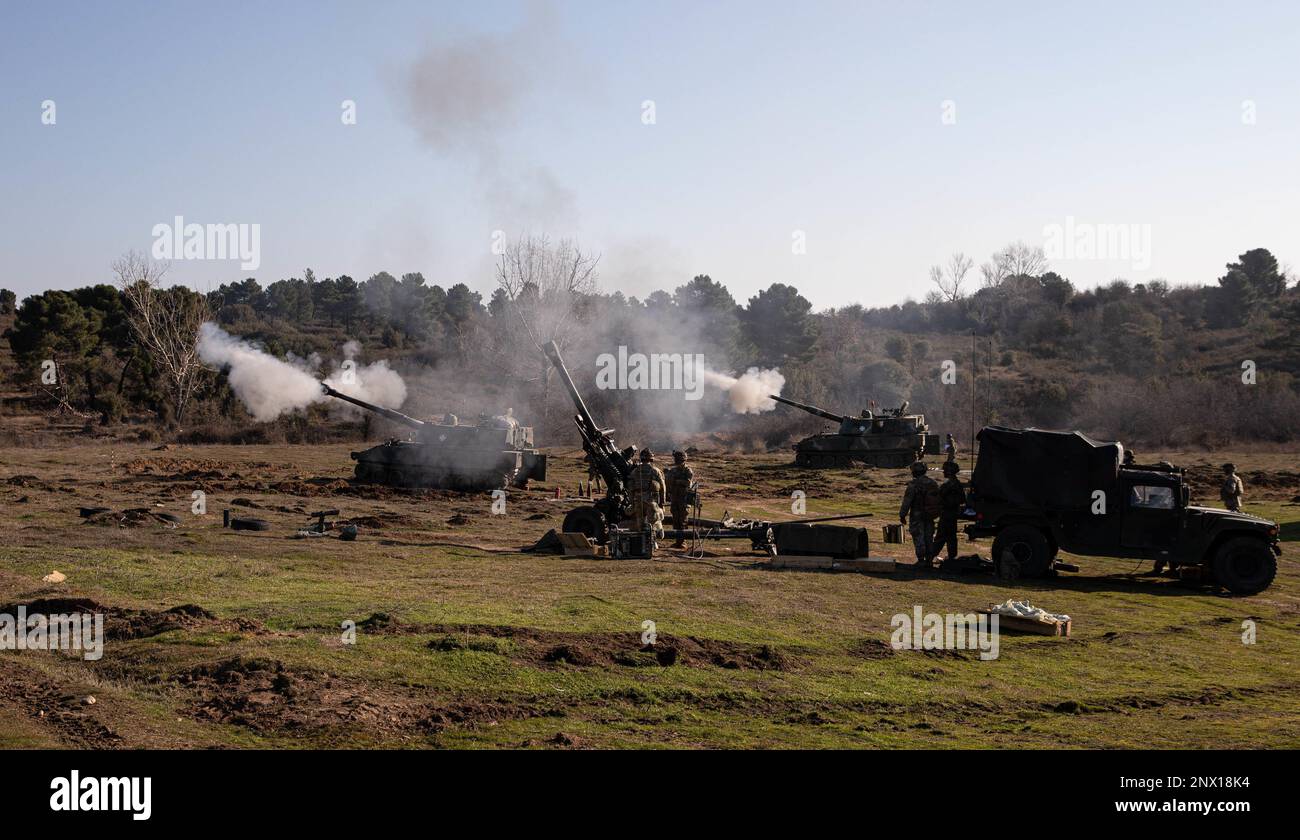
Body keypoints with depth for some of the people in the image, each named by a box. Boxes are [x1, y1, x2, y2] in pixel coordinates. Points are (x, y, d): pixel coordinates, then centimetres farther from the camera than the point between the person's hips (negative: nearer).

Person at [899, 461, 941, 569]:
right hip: (930, 516, 6)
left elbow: (907, 502, -15)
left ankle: (921, 561, 0)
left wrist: (902, 515, -7)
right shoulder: (934, 483, 5)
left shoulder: (913, 485, -16)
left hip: (917, 516, -6)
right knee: (929, 538, 13)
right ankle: (929, 560, 17)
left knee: (918, 538, 0)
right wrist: (936, 513, 24)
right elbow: (938, 500, 14)